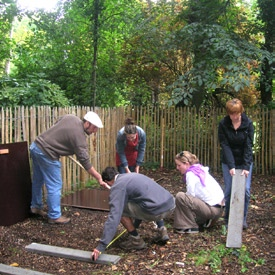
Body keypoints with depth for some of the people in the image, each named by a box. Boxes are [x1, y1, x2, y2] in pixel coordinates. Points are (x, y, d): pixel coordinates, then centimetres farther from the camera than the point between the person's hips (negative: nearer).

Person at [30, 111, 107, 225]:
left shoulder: (71, 117, 4)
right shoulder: (79, 136, -17)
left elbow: (55, 126, 19)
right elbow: (85, 161, -16)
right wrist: (99, 178, -12)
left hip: (36, 145, 10)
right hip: (46, 154, -9)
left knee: (38, 181, 23)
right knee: (55, 186, 2)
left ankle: (35, 206, 40)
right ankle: (54, 216, 12)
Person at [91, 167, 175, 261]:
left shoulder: (117, 186, 0)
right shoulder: (132, 175, 24)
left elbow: (114, 217, -10)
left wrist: (101, 246, -9)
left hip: (157, 211, -8)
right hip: (171, 204, 8)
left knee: (119, 210, 6)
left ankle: (136, 240, 14)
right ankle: (162, 230, 27)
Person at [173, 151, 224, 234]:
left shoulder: (191, 174, -13)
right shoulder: (200, 169, 13)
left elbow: (190, 195, -14)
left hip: (212, 209, -10)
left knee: (180, 197, -18)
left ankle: (191, 227, -10)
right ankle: (204, 221, 15)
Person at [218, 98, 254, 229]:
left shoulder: (248, 123, -11)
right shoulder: (223, 124, -11)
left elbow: (248, 146, -14)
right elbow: (225, 146, -15)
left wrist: (246, 167, -21)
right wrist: (231, 166, -23)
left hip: (245, 162, 0)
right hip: (228, 162, 0)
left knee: (245, 190, -4)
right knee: (229, 191, -1)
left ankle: (242, 218, 14)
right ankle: (228, 219, 16)